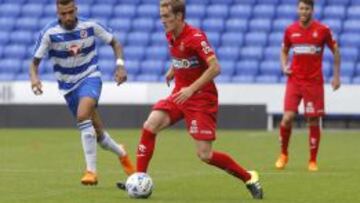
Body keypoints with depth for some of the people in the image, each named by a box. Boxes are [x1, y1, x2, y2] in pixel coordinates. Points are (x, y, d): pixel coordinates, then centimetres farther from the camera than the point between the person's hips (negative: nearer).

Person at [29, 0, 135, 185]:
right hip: (69, 85, 2)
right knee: (96, 133, 7)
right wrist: (34, 77, -31)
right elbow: (35, 61, -9)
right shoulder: (50, 33, -13)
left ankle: (91, 171, -27)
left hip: (90, 77, -2)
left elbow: (114, 43, 3)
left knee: (83, 116, -31)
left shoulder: (90, 26, -11)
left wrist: (120, 65, -12)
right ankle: (121, 153, 40)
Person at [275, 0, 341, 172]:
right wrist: (284, 67, 0)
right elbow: (284, 51, 19)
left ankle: (313, 161, 13)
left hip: (314, 82, -1)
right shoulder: (290, 30, 4)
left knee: (313, 121, -1)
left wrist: (336, 76, 4)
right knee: (287, 118, -11)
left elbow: (335, 51, 8)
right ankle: (283, 155, 11)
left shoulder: (323, 30, -3)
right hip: (294, 80, 1)